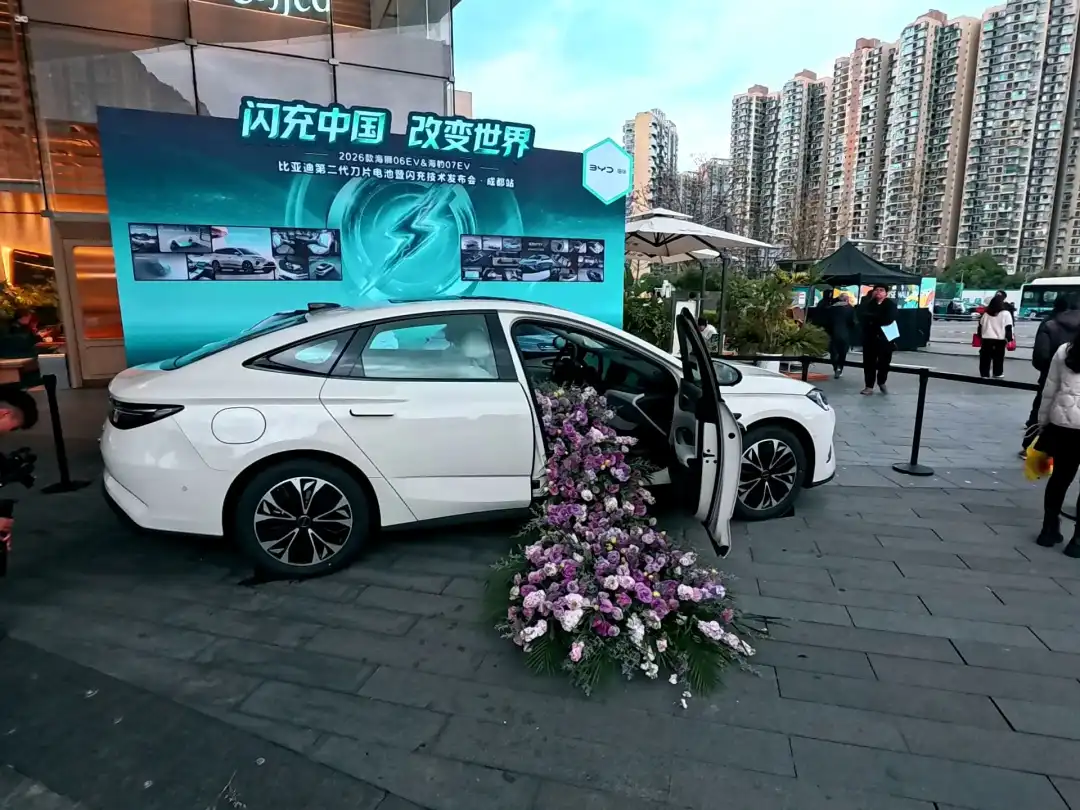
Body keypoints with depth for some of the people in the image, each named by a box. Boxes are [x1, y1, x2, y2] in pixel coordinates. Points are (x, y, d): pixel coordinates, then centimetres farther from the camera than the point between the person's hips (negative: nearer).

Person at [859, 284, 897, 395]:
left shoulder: (891, 304, -3)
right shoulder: (868, 303, 5)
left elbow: (888, 320, -18)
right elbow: (861, 314, -14)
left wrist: (871, 317, -11)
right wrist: (870, 298, -16)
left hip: (885, 337, -1)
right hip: (870, 337, 2)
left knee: (884, 362, 8)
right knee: (869, 362, 1)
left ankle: (882, 382, 31)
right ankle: (869, 386, 7)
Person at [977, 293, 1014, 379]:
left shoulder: (985, 313, 8)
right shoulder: (1005, 314, -6)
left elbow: (980, 326, 15)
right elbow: (1008, 328, -8)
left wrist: (980, 337, 24)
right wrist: (1009, 339, -3)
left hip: (986, 340, 3)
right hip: (999, 340, -3)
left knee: (985, 359, 7)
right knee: (998, 360, 5)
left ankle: (984, 375, 11)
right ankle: (998, 375, 10)